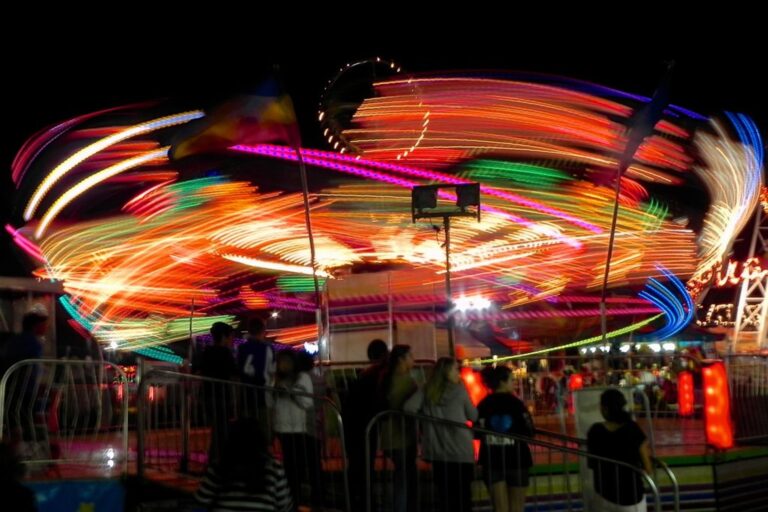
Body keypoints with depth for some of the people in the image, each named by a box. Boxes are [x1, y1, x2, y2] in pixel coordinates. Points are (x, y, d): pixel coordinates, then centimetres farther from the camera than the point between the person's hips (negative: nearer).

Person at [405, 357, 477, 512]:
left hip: (437, 451, 3)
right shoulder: (459, 390, -5)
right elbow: (473, 416, 3)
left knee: (445, 496, 11)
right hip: (461, 451, -3)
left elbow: (409, 407, -11)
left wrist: (425, 418, 2)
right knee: (463, 495, 5)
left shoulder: (426, 390, 2)